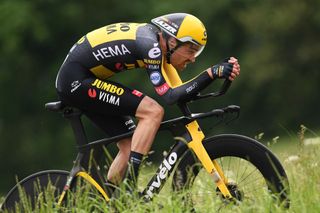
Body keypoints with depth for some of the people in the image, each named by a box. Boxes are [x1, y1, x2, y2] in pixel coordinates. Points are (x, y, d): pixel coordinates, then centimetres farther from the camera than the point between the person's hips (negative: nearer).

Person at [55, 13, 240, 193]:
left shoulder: (156, 43, 7)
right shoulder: (149, 44, -20)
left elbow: (177, 91, 5)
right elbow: (169, 96, -25)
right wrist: (211, 74, -28)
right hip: (76, 81, -10)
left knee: (130, 145, 8)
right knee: (153, 111, -18)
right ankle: (130, 182, -18)